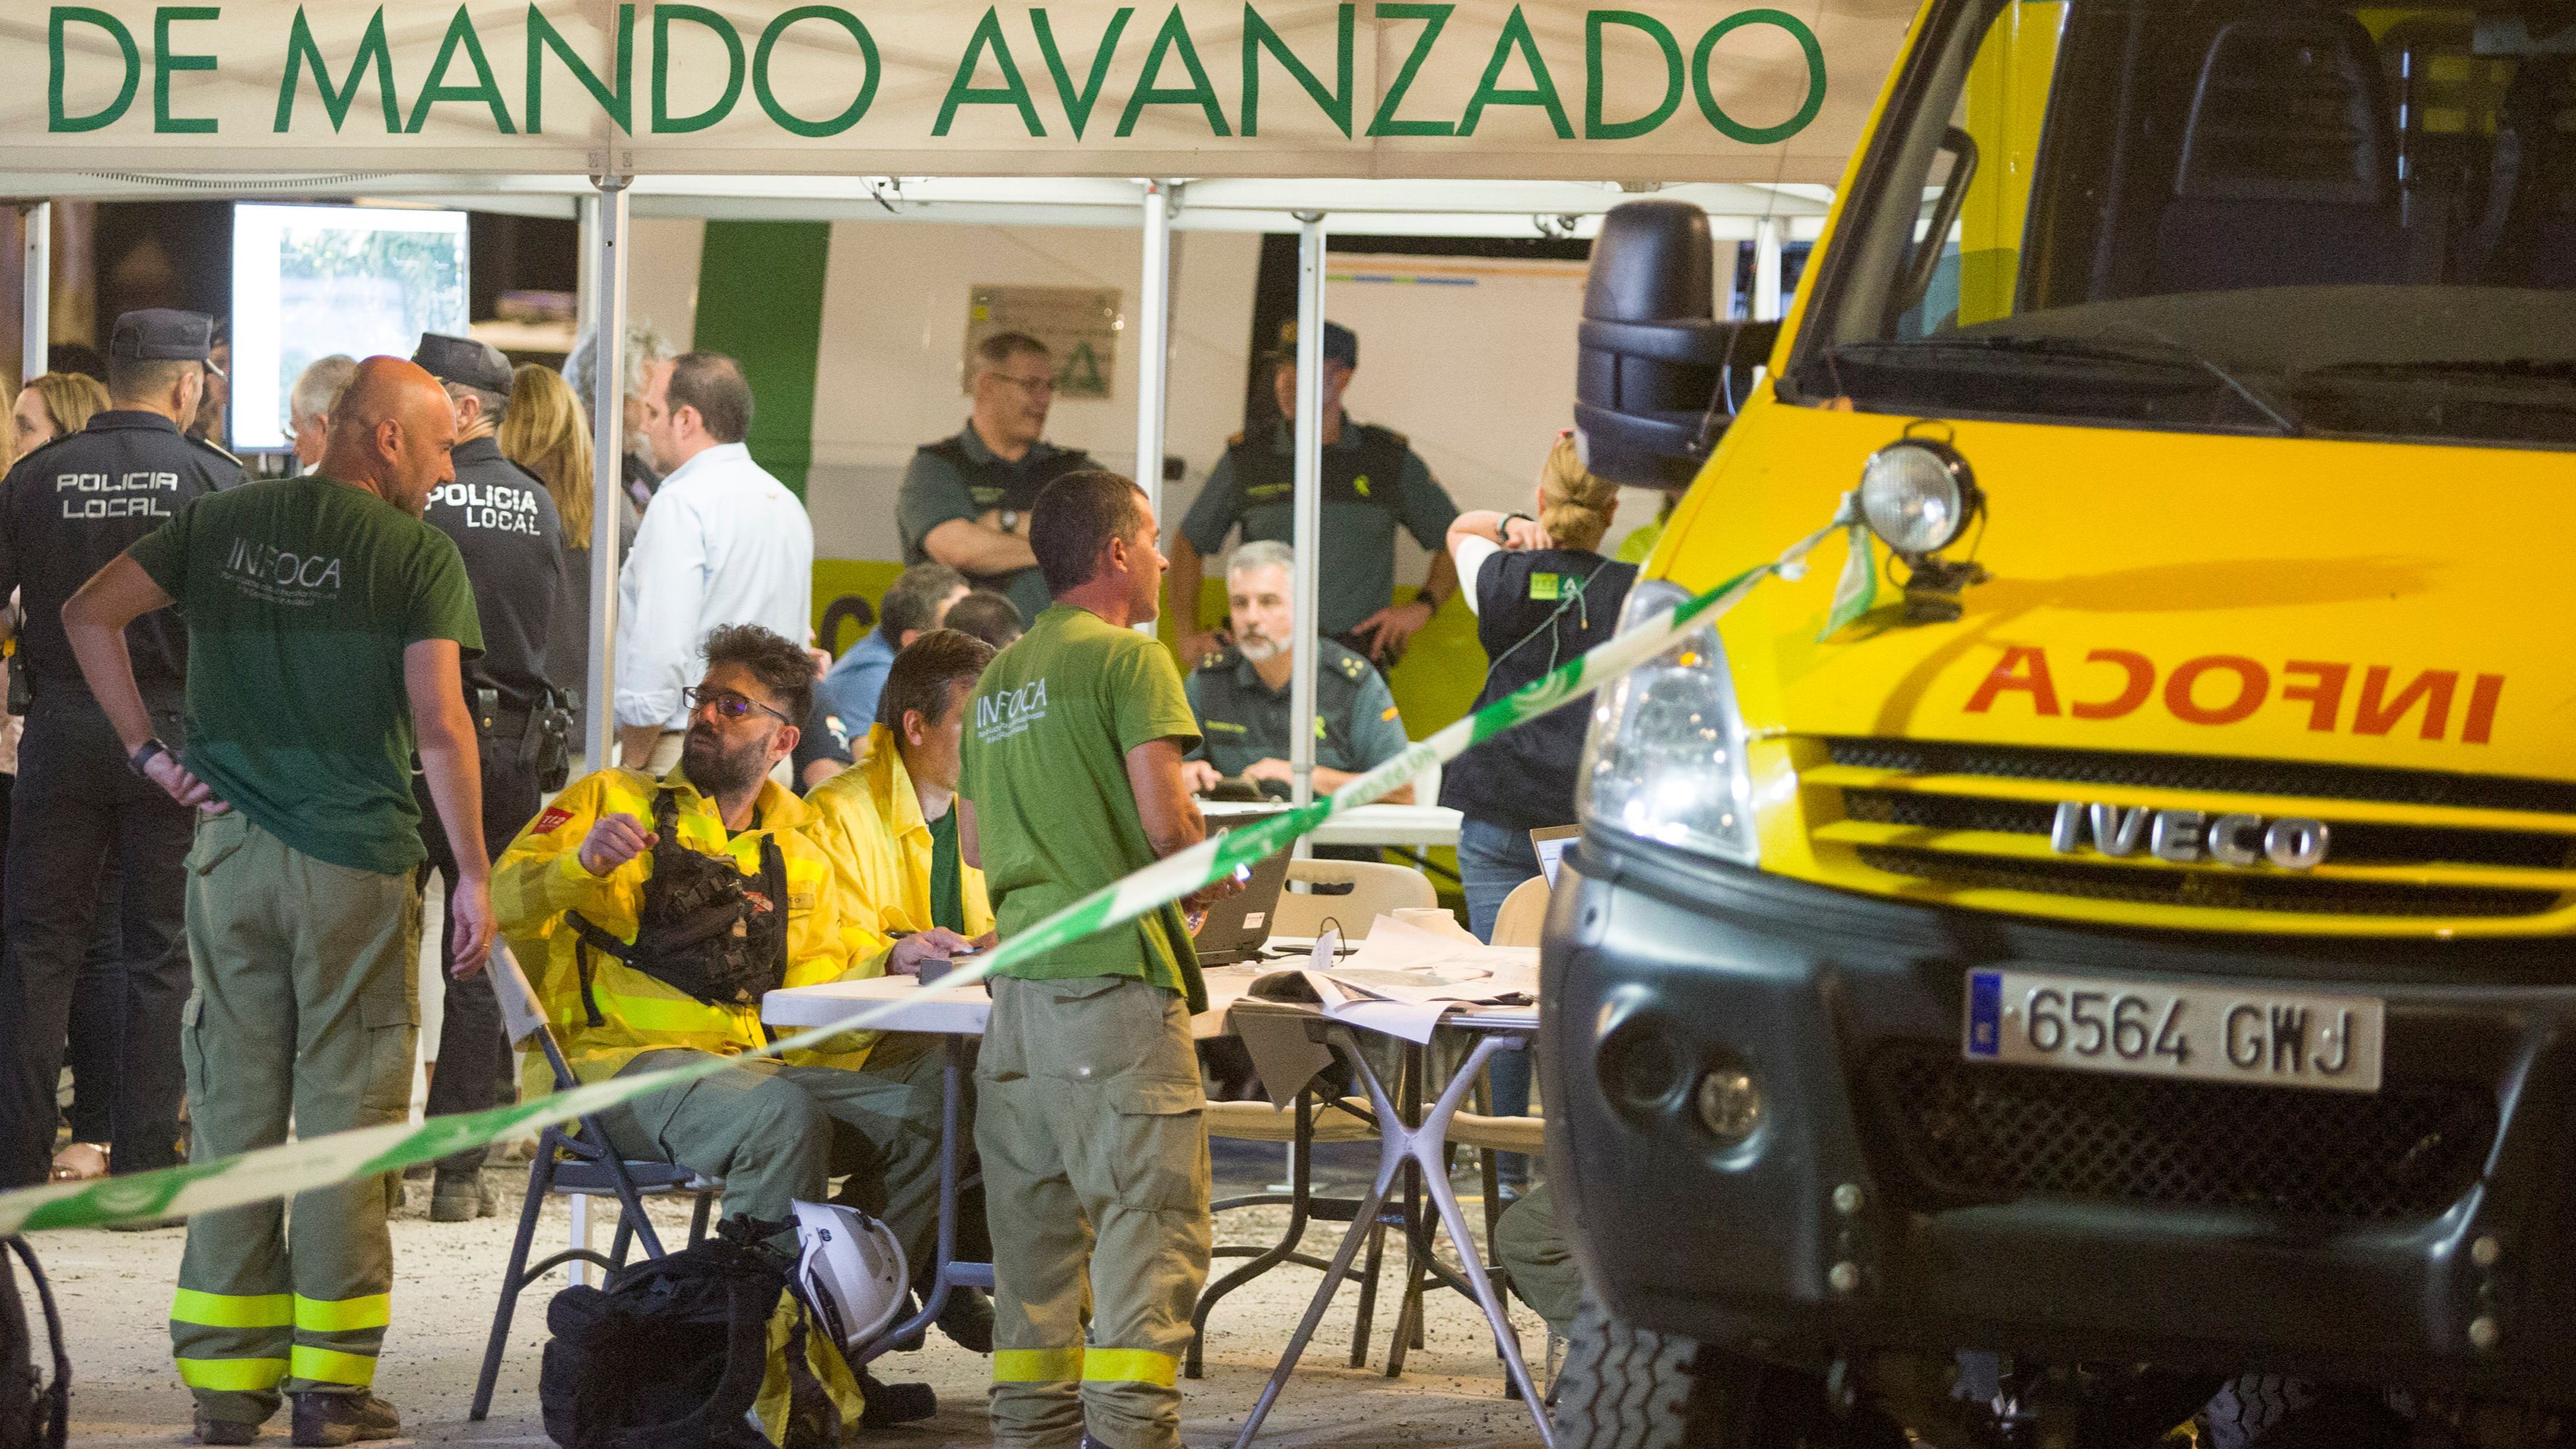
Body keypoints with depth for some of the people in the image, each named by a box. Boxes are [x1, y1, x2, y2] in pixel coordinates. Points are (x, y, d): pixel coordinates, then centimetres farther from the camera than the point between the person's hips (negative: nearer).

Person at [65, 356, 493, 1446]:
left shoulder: (223, 521, 7)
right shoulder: (416, 553, -7)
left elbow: (90, 612, 5)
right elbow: (439, 723, -14)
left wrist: (145, 747, 8)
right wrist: (474, 874, -9)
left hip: (231, 851, 4)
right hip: (357, 863, -4)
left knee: (232, 1107, 8)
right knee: (345, 1111, 2)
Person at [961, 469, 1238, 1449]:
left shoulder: (998, 677, 17)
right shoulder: (1130, 658, -7)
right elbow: (1165, 820, -14)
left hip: (1021, 979, 8)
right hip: (1114, 977, -8)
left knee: (1036, 1220, 11)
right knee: (1149, 1218, -8)